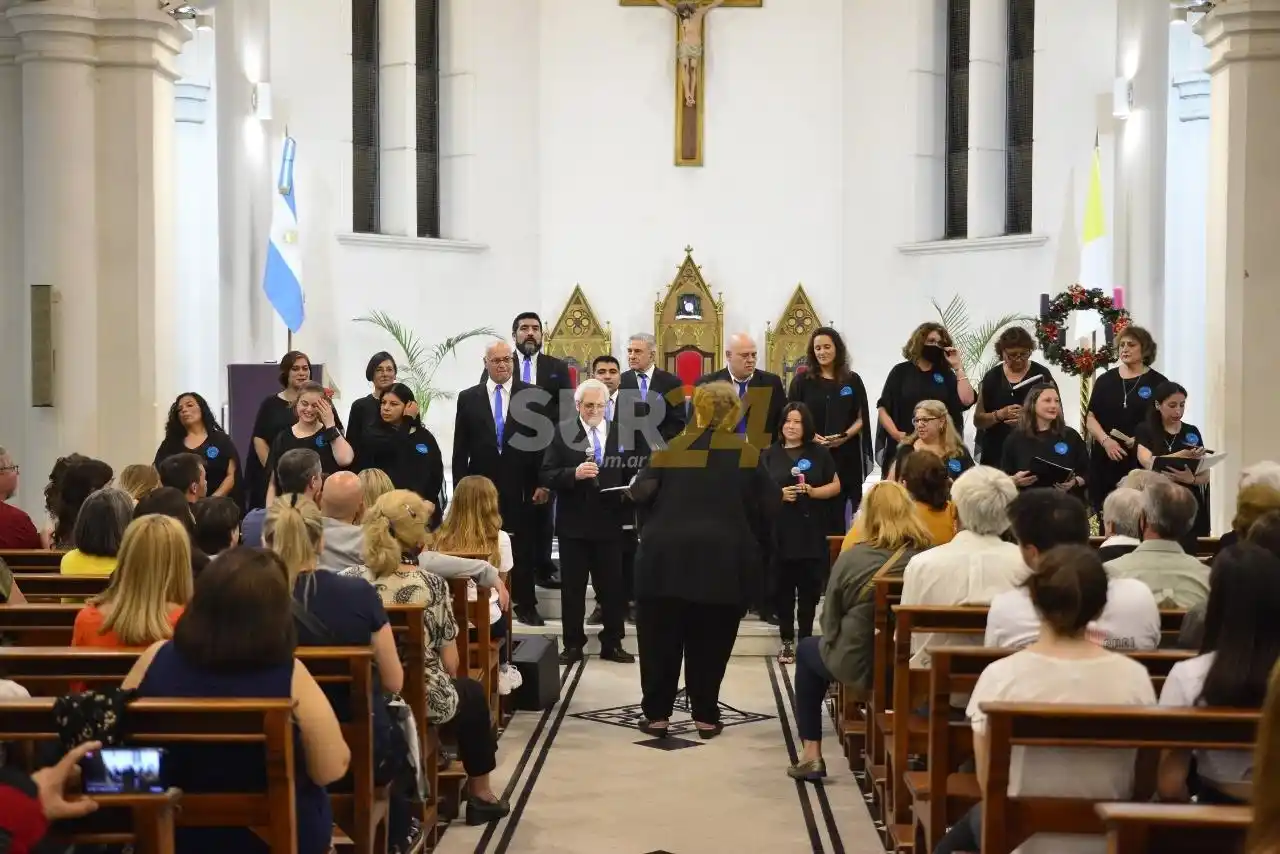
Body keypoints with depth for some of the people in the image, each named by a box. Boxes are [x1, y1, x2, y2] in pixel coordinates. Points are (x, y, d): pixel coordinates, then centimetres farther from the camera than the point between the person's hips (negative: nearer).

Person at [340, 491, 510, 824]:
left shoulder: (347, 580, -5)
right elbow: (449, 662, -7)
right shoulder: (432, 585, -13)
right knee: (472, 692, 30)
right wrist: (447, 684, 15)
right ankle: (480, 795, 39)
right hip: (421, 700, -4)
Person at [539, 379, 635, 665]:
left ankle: (612, 644, 17)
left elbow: (629, 473, 6)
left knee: (612, 587, 7)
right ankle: (573, 644, 15)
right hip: (573, 523, -1)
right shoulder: (562, 433, -1)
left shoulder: (620, 433, 4)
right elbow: (546, 476, -7)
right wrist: (574, 473, -23)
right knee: (572, 587, 6)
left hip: (609, 523, 1)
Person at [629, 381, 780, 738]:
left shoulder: (672, 449, 3)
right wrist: (753, 545, 16)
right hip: (723, 560, 0)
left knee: (661, 639, 10)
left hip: (667, 556, 0)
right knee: (710, 642, 9)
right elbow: (769, 507, 1)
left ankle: (657, 714, 14)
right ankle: (705, 716, 12)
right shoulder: (747, 454, 2)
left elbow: (641, 493, -3)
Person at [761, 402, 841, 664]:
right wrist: (779, 494, -13)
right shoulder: (769, 454, 7)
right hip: (779, 532, 0)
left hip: (812, 532, 0)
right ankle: (787, 641, 9)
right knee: (782, 589, 0)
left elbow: (836, 486, 6)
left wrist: (812, 491, -11)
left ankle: (805, 640, 10)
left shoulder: (820, 452, 6)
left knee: (809, 589, 1)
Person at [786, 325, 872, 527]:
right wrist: (810, 436, -13)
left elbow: (861, 418, 8)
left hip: (844, 457, 1)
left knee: (837, 511, 1)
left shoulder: (852, 380, 8)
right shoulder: (802, 380, 5)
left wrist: (845, 436, -11)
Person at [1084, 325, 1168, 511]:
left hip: (1142, 461, -3)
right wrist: (1105, 440, -10)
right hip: (1105, 460, 3)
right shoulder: (1105, 380, 13)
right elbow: (1091, 417, 8)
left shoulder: (1157, 383, 4)